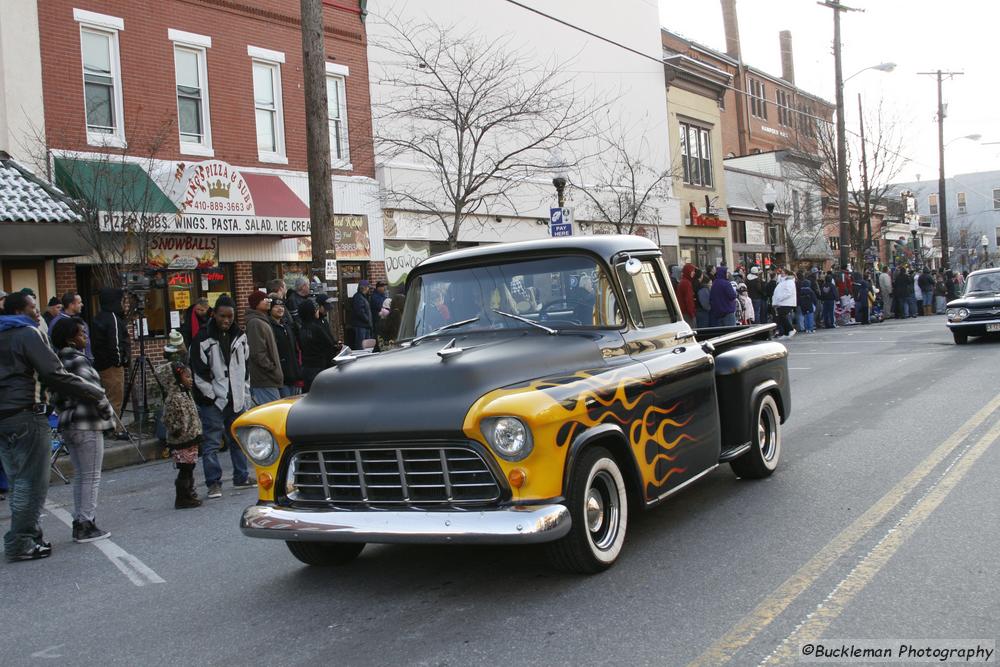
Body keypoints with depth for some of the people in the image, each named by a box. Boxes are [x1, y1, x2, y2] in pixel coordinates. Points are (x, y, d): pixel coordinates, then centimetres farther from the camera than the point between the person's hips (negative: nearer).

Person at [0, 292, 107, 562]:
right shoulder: (29, 334, -9)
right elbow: (55, 375, -16)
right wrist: (96, 392, -9)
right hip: (26, 416, -9)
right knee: (32, 483, -1)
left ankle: (27, 536, 22)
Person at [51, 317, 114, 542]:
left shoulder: (59, 361, 12)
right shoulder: (78, 360, -15)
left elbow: (56, 396, 14)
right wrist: (108, 412, -6)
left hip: (68, 425, 9)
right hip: (87, 425, -9)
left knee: (80, 476, 15)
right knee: (91, 477, -2)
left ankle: (79, 523, 19)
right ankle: (86, 525, 0)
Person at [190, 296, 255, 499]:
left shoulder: (240, 336, 11)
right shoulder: (203, 338, -7)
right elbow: (199, 372, -8)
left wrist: (245, 395, 11)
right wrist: (212, 396, -11)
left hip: (236, 399, 5)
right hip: (212, 401, -5)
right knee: (212, 443, -4)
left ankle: (242, 478, 25)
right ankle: (213, 483, 3)